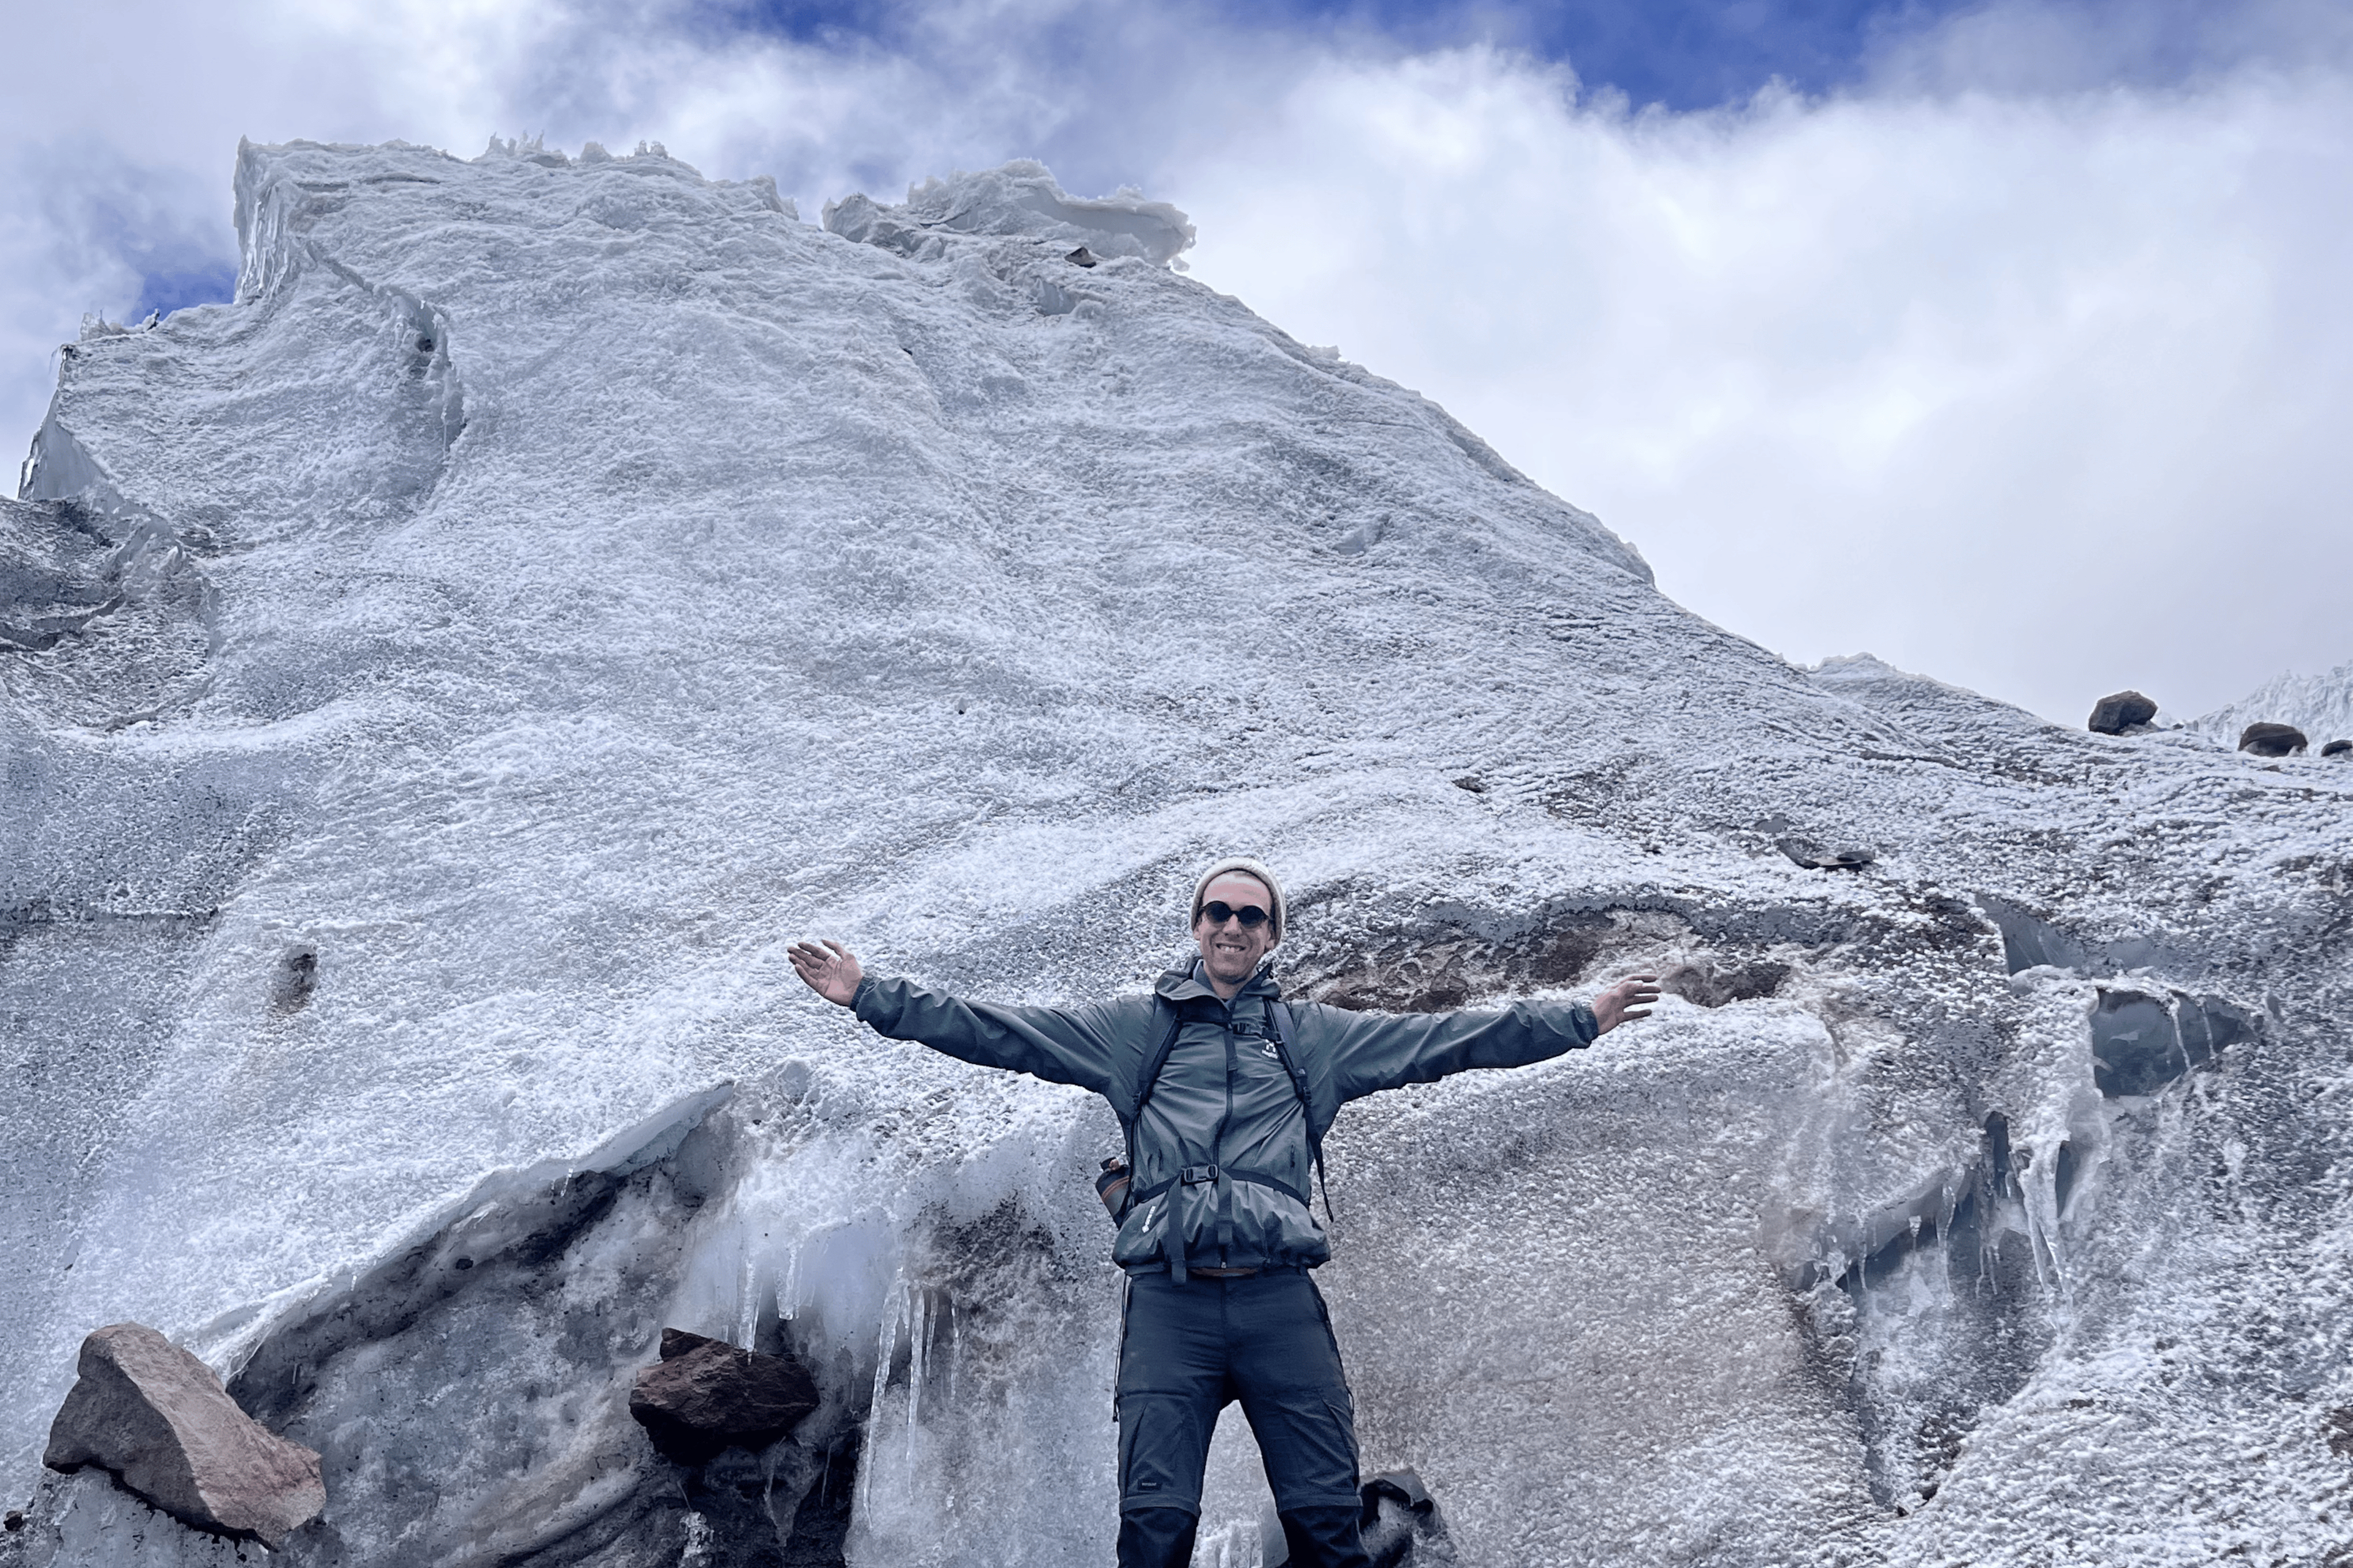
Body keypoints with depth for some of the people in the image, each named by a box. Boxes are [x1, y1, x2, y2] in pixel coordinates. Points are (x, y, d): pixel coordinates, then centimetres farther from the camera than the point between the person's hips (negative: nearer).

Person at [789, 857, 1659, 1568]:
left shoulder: (1313, 1035, 17)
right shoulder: (1136, 1027, 14)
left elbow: (1447, 1039, 16)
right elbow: (996, 1030, 10)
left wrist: (1583, 1018, 13)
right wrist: (868, 993, 4)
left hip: (1280, 1299, 1)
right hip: (1169, 1299, -1)